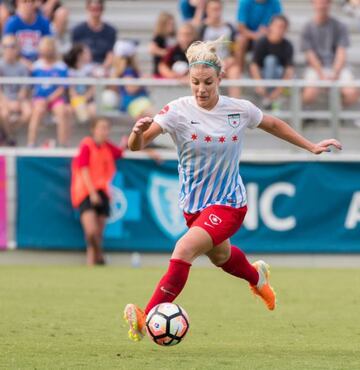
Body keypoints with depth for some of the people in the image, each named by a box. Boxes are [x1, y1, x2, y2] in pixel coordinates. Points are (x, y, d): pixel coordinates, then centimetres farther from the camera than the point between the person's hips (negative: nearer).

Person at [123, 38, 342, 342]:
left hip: (229, 204, -3)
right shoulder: (178, 111, -16)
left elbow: (273, 124, 10)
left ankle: (147, 319, -27)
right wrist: (139, 132, -48)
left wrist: (312, 147, 14)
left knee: (184, 249, -26)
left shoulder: (240, 110, -11)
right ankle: (256, 277, 66)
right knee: (220, 256, 29)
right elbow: (136, 146, -24)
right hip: (194, 204, 3)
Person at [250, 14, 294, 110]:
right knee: (270, 59, -30)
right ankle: (267, 96, -34)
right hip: (263, 75, 0)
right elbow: (254, 65, -16)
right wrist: (259, 84, -32)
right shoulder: (261, 43, -10)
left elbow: (289, 69, -16)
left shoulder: (287, 46, -8)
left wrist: (279, 90, -28)